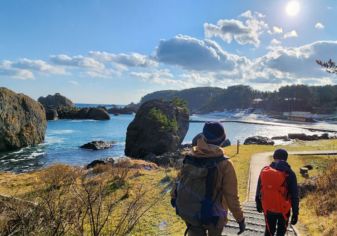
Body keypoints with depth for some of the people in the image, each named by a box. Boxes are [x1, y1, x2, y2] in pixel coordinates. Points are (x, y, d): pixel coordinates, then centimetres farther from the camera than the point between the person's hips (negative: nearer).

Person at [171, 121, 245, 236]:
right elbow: (231, 196, -19)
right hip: (212, 216, -2)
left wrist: (173, 196, 21)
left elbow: (179, 179, 3)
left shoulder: (190, 157, -11)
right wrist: (240, 219, -5)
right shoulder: (224, 165, -24)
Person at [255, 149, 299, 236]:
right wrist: (295, 213, -3)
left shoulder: (264, 171, -4)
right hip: (283, 209, -2)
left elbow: (259, 190, 4)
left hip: (268, 208, 2)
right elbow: (294, 195, -12)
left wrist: (259, 204, 17)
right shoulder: (289, 174, -13)